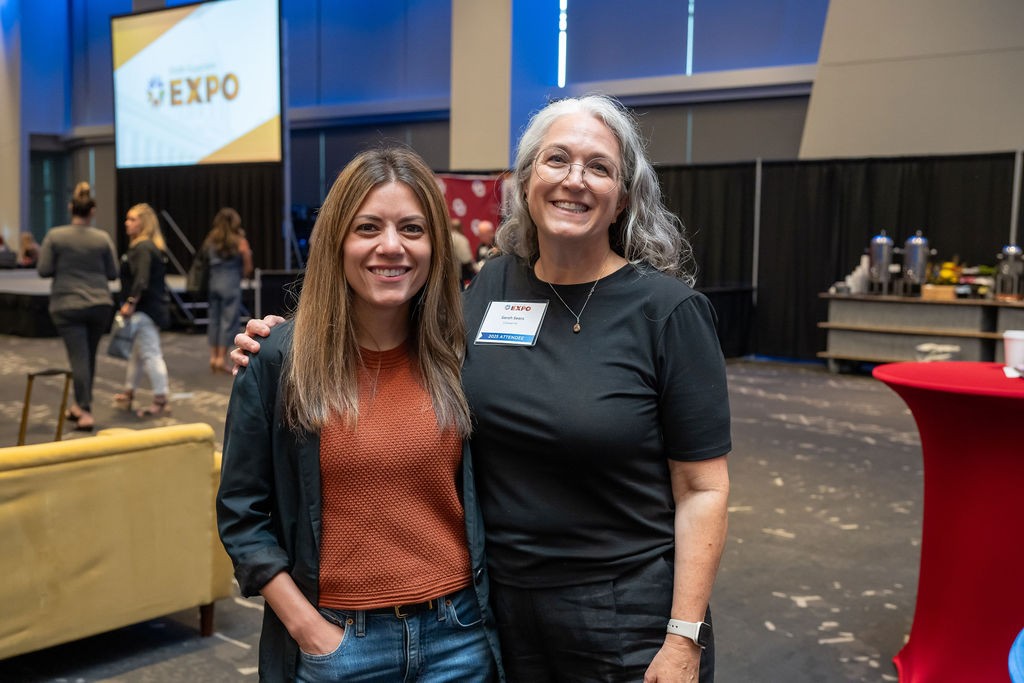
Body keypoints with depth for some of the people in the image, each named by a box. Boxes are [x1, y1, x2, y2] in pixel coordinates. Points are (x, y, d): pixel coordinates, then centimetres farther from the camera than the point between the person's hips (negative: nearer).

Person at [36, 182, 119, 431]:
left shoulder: (55, 236, -6)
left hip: (68, 306, -2)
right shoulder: (103, 238, -3)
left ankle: (86, 412, -9)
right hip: (100, 305, 2)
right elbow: (112, 273, 3)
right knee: (89, 356, 15)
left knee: (79, 358, -2)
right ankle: (80, 405, 28)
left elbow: (43, 270, -3)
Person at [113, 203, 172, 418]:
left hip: (145, 310, -11)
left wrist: (130, 302, -25)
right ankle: (128, 394, 32)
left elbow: (141, 280, -25)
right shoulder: (154, 247, 17)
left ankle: (161, 401, -6)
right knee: (136, 352, 20)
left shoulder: (143, 248, -15)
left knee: (150, 354, -8)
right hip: (154, 307, 11)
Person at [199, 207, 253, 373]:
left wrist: (214, 274, 12)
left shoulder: (210, 240, 5)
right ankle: (221, 359, 2)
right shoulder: (240, 242, -4)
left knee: (213, 320, 12)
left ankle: (213, 357, 16)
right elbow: (248, 268, -1)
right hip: (231, 285, -4)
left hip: (212, 283, 4)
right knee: (228, 322, 2)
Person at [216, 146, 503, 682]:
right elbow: (242, 512, -4)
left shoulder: (461, 356, -2)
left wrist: (488, 611, 3)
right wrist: (308, 630, -8)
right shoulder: (279, 360, -8)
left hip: (459, 636, 2)